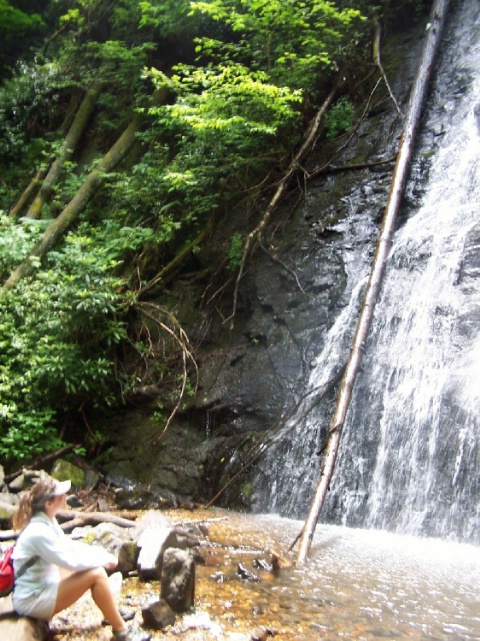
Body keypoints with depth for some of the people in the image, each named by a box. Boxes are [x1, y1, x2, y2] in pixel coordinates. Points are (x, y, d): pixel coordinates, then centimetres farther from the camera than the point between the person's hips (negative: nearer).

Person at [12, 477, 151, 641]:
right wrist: (104, 560, -12)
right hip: (32, 600, -10)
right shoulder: (39, 532, -27)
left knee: (96, 566, 8)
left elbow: (68, 545, 12)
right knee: (97, 574, -19)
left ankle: (113, 613, 20)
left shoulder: (47, 521, 2)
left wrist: (101, 553, 1)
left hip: (44, 583, 10)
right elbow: (71, 561, -25)